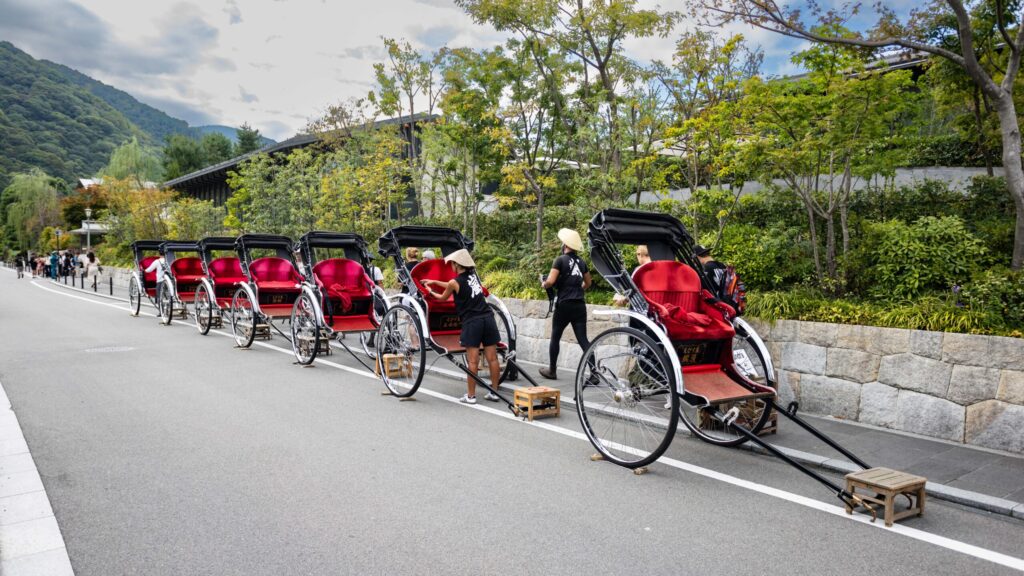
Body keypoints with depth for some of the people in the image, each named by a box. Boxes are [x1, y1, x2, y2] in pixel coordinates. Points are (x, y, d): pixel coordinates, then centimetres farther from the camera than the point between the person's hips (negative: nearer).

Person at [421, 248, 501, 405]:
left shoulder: (455, 282, -4)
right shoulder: (473, 275, 14)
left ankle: (470, 396, 7)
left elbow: (442, 298, 16)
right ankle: (494, 392, 15)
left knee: (472, 361, 0)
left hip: (472, 322, -5)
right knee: (492, 358, 7)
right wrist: (434, 282, 40)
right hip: (488, 317, 5)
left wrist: (430, 292, 35)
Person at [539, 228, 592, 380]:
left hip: (564, 305, -4)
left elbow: (550, 282, -13)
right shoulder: (581, 262, 11)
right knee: (583, 339, 2)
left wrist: (543, 284, 7)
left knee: (555, 337, 13)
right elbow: (587, 283, 23)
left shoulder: (560, 260, -6)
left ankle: (552, 371, 23)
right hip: (580, 305, 5)